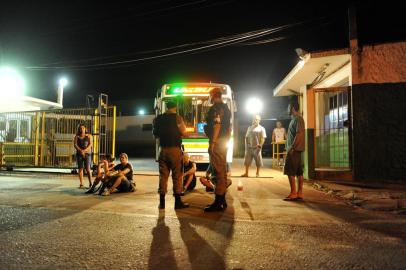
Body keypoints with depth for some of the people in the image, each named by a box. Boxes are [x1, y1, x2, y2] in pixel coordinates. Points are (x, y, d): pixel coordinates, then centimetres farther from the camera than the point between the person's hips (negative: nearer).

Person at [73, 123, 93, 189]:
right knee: (80, 169, 0)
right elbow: (75, 144, -2)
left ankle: (90, 183, -6)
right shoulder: (77, 136, 9)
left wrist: (85, 150, -18)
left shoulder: (89, 136, 7)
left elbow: (90, 144, -3)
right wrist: (80, 150, -18)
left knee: (88, 169, -10)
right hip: (79, 154, 2)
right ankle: (81, 184, 4)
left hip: (87, 153, -2)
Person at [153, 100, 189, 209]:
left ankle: (162, 202, 10)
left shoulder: (158, 119, 8)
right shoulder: (177, 117, -6)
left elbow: (155, 134, 16)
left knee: (163, 175, 8)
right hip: (175, 149, -4)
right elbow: (184, 133, -6)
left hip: (163, 149, 4)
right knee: (177, 175, 2)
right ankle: (178, 201, 3)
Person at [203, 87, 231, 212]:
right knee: (223, 170, 12)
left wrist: (212, 143, -23)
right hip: (225, 142, 10)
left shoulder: (216, 108, -10)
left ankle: (218, 202, -5)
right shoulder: (226, 108, 19)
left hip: (217, 141, -10)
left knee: (219, 171, -9)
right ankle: (222, 201, 20)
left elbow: (217, 125, -21)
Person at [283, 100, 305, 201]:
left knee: (290, 171, -9)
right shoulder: (294, 119, 19)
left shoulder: (298, 119, -11)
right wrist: (290, 148, 17)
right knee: (298, 171, 9)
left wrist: (292, 147, -22)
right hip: (295, 149, 10)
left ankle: (293, 193, -6)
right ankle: (300, 193, 12)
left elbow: (299, 134, -21)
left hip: (294, 149, -10)